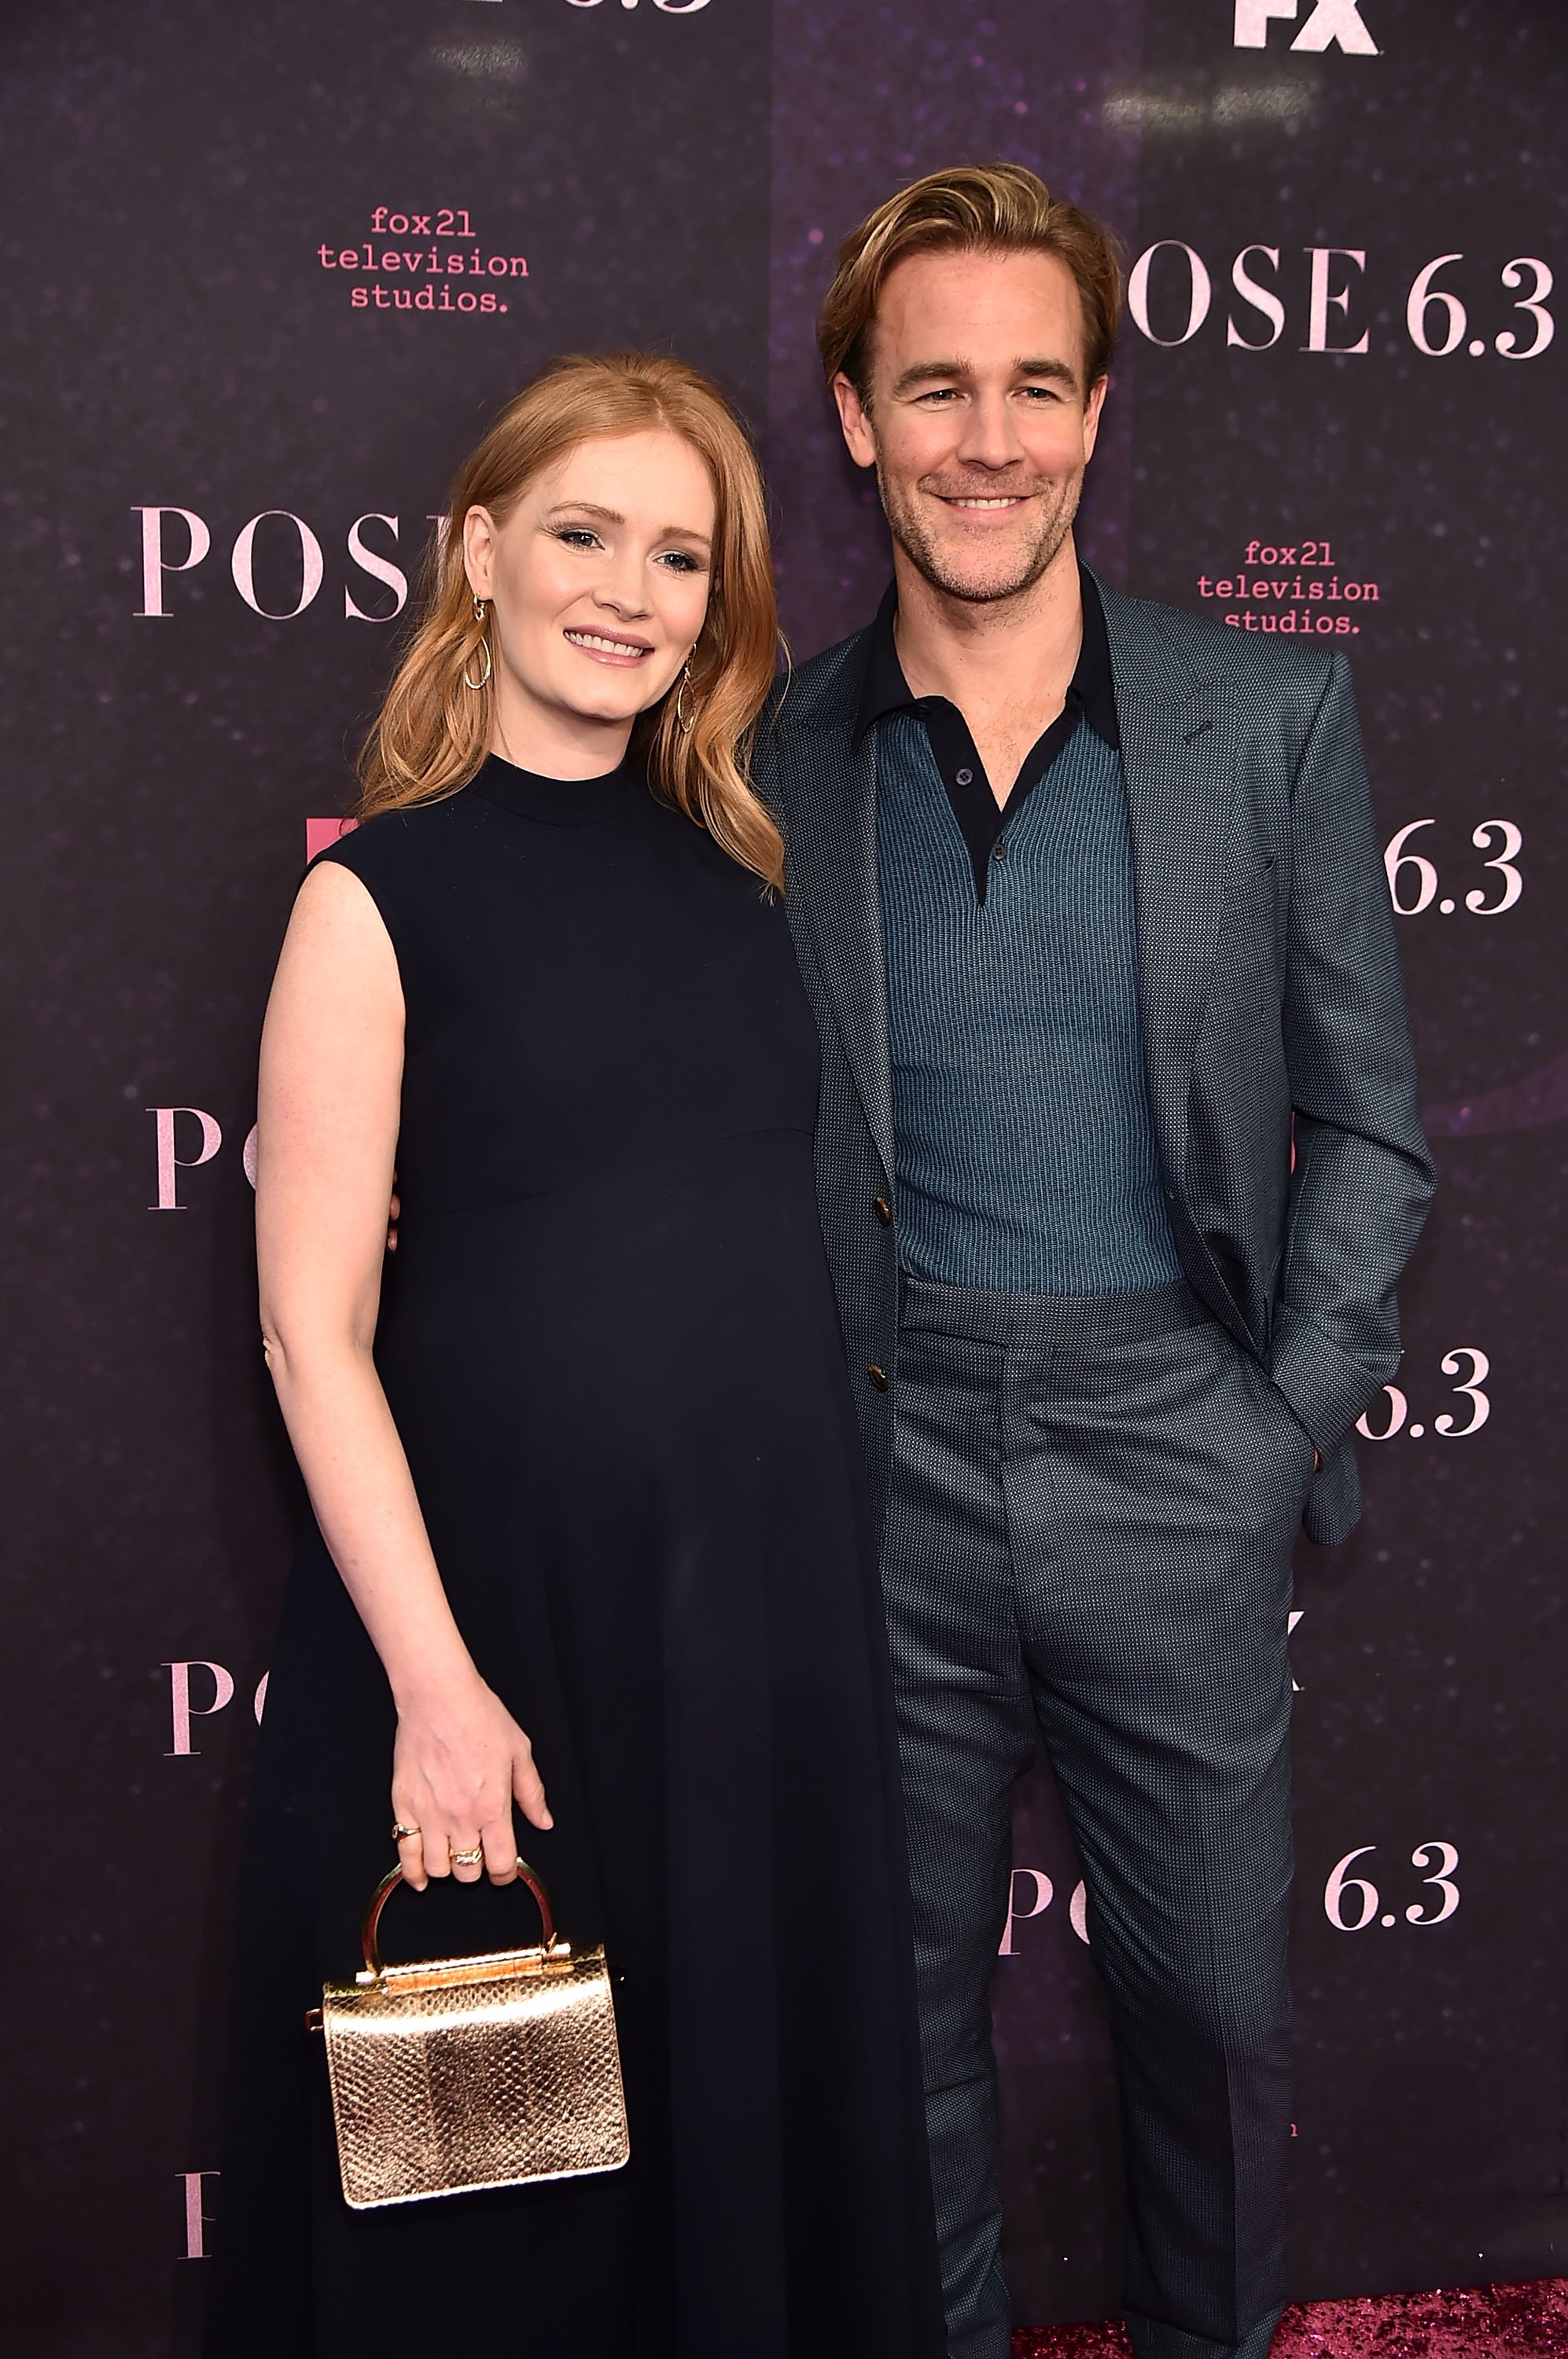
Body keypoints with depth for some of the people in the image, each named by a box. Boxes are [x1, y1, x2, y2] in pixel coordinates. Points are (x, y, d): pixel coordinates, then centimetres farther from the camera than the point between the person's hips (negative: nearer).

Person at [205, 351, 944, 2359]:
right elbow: (314, 1329, -11)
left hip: (773, 1580, 5)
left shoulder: (739, 870, 7)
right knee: (501, 2165, 11)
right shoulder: (379, 896, -8)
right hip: (501, 1587, -4)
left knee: (763, 2082, 17)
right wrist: (434, 1681, -16)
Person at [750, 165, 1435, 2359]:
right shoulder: (777, 760, 2)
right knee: (907, 1995, 15)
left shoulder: (1271, 717, -1)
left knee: (1221, 2005, 13)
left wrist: (1289, 1426, -5)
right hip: (881, 1463, 1)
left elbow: (1368, 1121, 2)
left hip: (1174, 1460, 0)